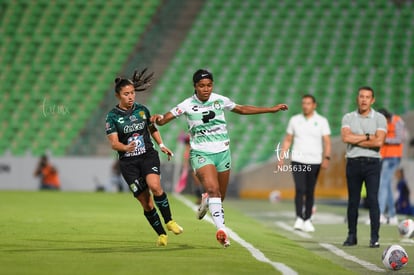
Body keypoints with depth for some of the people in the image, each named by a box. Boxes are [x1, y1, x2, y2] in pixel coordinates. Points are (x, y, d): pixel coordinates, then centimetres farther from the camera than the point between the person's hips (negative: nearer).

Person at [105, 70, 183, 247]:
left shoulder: (142, 110, 5)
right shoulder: (112, 116, -4)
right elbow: (113, 143, -10)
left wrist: (161, 145, 14)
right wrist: (126, 147, -30)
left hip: (148, 155, 1)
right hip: (128, 162, -1)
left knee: (154, 186, -27)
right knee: (145, 202, -3)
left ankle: (169, 221, -11)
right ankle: (161, 234, 12)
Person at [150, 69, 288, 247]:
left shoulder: (220, 100, 2)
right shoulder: (187, 105, -8)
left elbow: (242, 109, 17)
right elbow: (163, 120, -10)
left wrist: (272, 109, 18)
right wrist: (158, 118, -35)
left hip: (222, 152, 4)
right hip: (201, 153, -4)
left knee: (220, 196, 8)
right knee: (213, 189, -26)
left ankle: (206, 202, 43)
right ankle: (221, 229, -26)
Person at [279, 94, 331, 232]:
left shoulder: (322, 121, 3)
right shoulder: (294, 120, 9)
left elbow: (327, 142, -3)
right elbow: (287, 140, 14)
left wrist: (326, 157, -17)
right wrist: (282, 157, 5)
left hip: (314, 162, 0)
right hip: (298, 161, 0)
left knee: (310, 192, 6)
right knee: (300, 189, -14)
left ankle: (307, 220, 15)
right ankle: (299, 219, -18)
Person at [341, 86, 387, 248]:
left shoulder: (379, 119, 2)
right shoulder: (348, 118, 8)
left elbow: (379, 142, -12)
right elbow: (346, 137, -10)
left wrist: (356, 140, -8)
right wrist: (367, 137, -8)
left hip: (372, 163, -2)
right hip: (353, 162, 2)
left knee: (373, 200, -7)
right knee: (353, 201, 6)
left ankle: (375, 237, -5)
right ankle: (352, 236, 12)